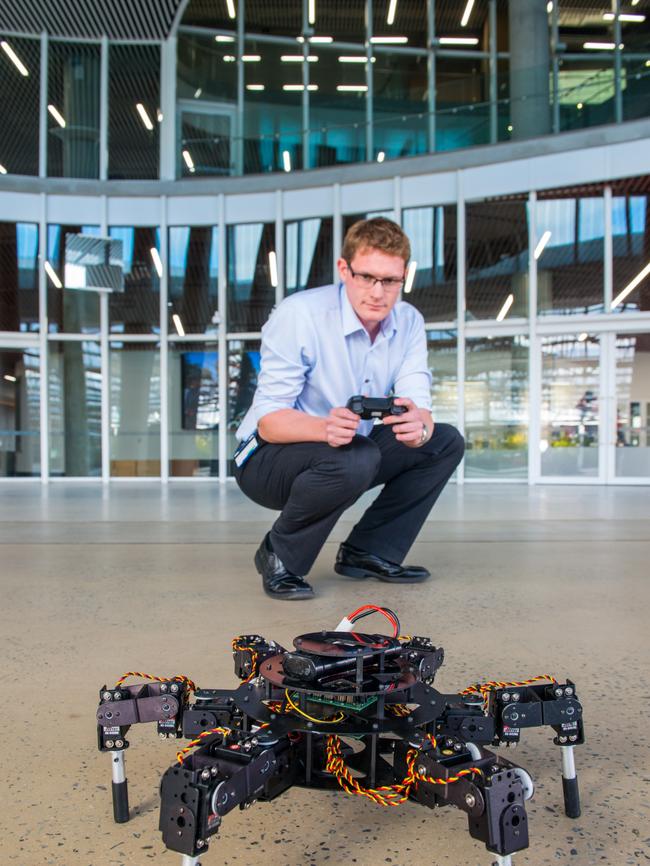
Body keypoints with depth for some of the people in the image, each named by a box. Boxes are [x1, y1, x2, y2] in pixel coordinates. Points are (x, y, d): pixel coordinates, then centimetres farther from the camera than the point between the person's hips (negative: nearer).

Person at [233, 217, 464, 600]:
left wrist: (418, 427, -37)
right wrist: (325, 428, -46)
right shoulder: (298, 315, -22)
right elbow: (267, 420, -25)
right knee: (354, 458, -36)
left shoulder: (409, 322, -4)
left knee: (447, 442, -5)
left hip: (349, 455, 7)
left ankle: (369, 553, 4)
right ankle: (279, 557, -9)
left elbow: (419, 405, -12)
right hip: (268, 460, -6)